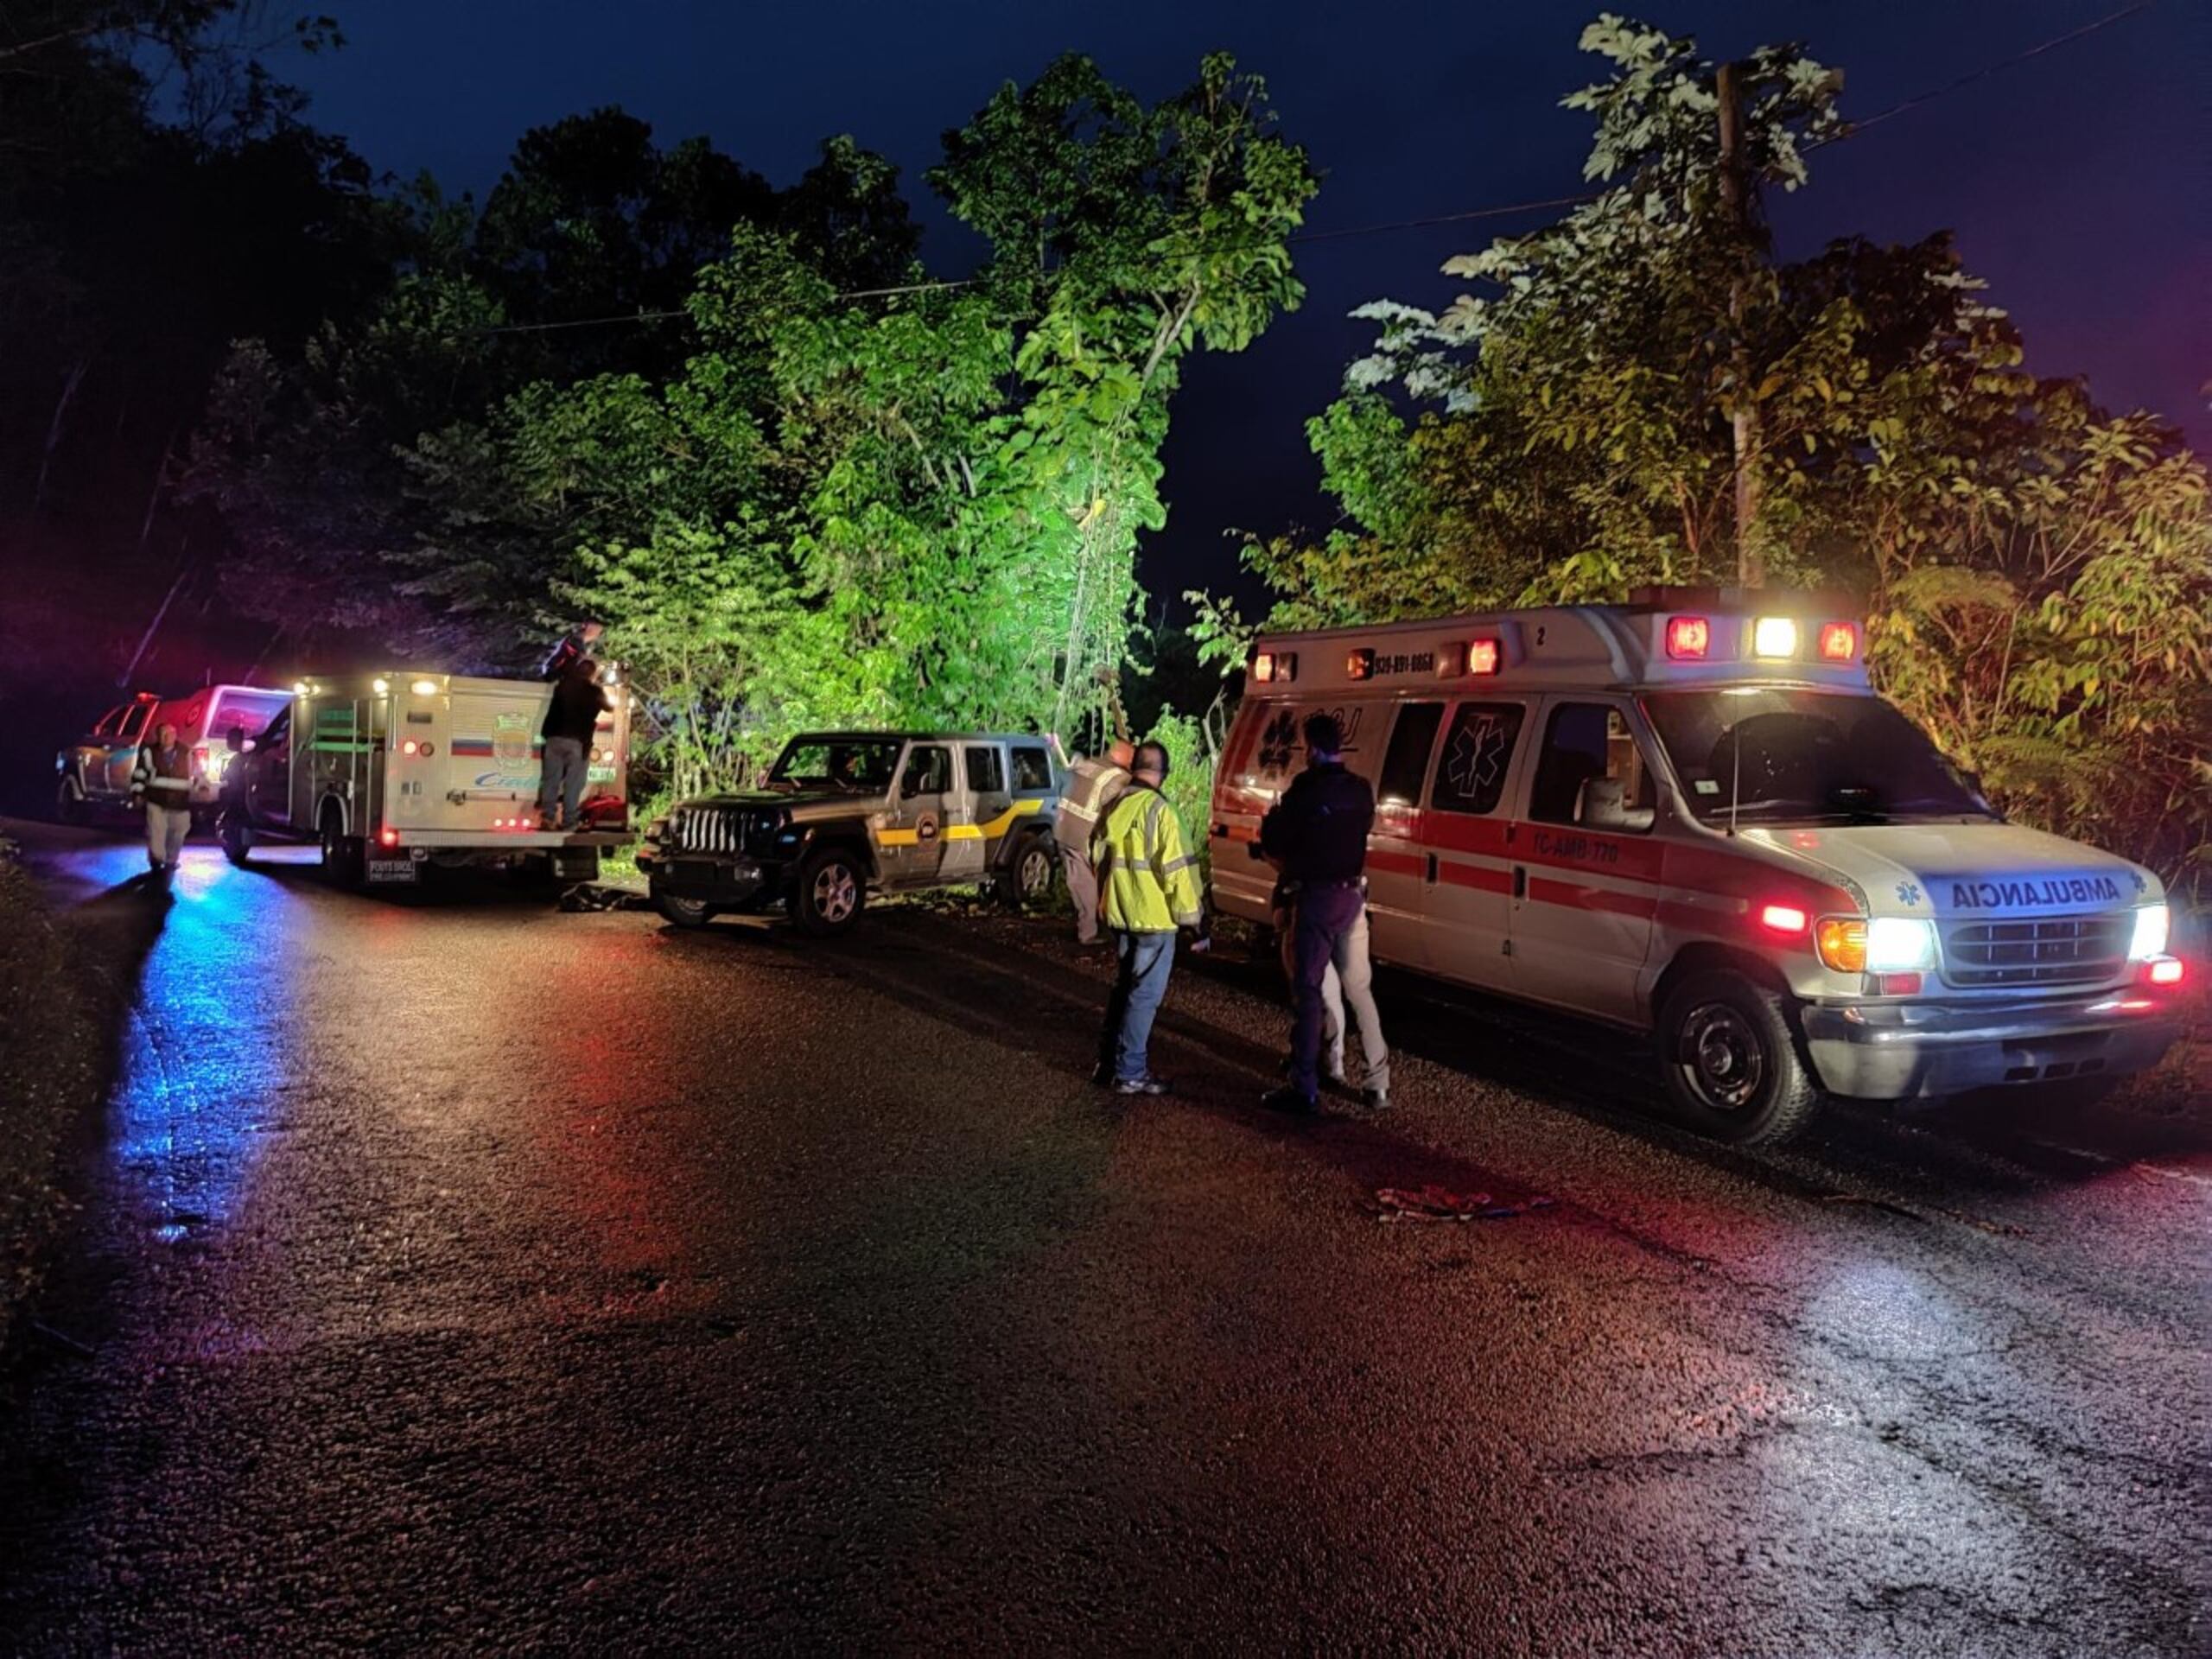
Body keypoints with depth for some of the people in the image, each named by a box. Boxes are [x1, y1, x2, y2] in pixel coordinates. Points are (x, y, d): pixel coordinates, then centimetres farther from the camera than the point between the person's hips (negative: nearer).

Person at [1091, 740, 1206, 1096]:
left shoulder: (1113, 808, 6)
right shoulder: (1159, 811, -16)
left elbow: (1099, 861, 15)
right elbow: (1176, 870, -17)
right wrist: (1194, 919, -9)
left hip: (1119, 916, 7)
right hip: (1154, 918, -7)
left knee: (1123, 988, 20)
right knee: (1145, 995, 1)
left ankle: (1108, 1063, 26)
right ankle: (1130, 1074, 5)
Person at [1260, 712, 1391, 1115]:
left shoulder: (1304, 790, -15)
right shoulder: (1361, 789, 3)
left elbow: (1272, 842, -8)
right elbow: (1358, 834, 9)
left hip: (1314, 898, -5)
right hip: (1352, 896, 6)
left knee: (1309, 992, 0)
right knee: (1360, 989, 14)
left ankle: (1305, 1089, 3)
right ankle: (1379, 1083, 16)